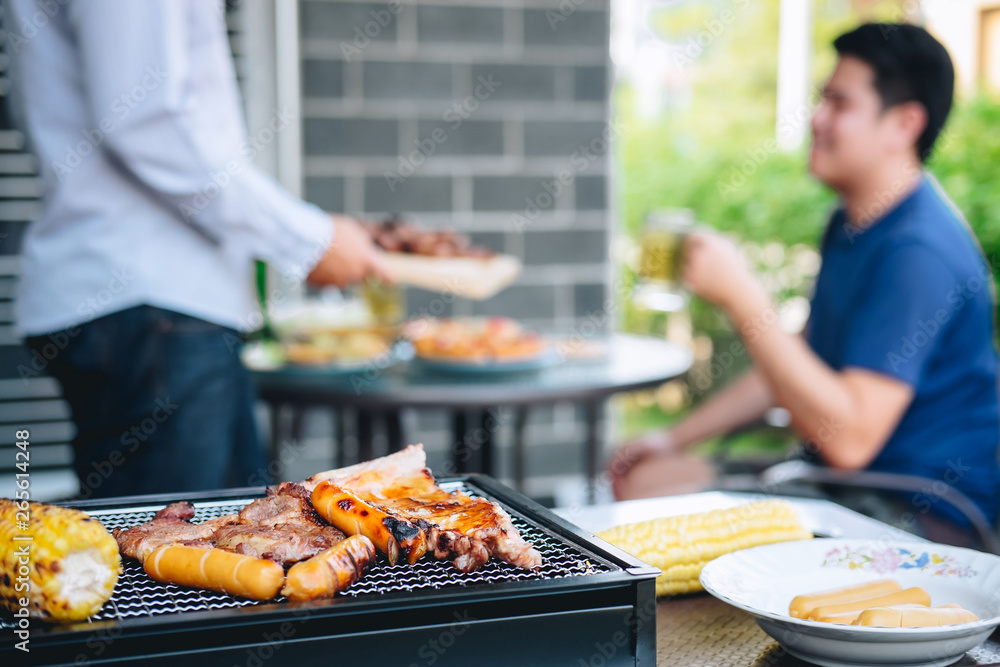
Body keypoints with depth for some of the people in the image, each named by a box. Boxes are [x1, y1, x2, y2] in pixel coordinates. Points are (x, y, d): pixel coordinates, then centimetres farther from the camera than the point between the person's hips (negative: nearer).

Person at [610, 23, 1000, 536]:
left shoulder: (919, 250, -23)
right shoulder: (850, 224, 9)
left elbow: (850, 437, -30)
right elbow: (801, 362, 19)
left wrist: (741, 296, -29)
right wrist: (676, 438, 14)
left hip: (920, 512, -9)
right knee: (642, 482, 2)